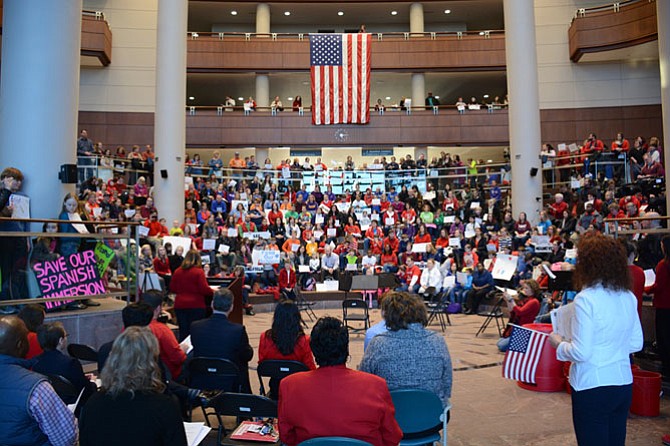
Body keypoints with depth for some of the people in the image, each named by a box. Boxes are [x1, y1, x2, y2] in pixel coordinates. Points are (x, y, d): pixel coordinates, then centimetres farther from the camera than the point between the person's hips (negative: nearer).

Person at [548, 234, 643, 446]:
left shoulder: (586, 298, -19)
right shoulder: (628, 297, 1)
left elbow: (581, 353, -19)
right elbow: (636, 344, 10)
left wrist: (559, 343, -2)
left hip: (593, 387, -6)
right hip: (624, 384, 7)